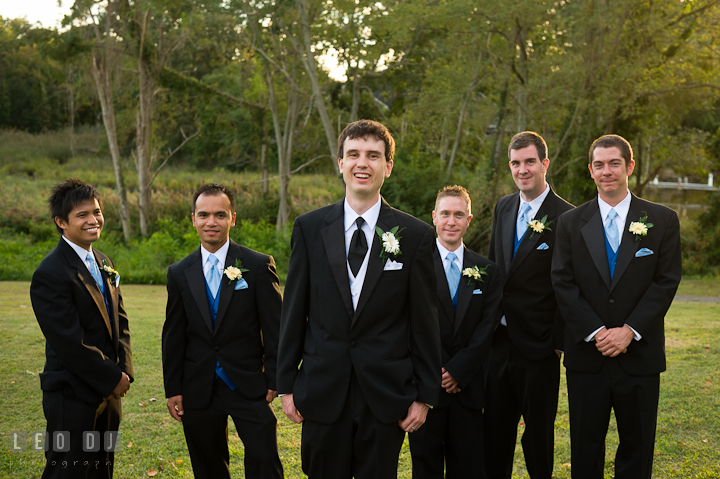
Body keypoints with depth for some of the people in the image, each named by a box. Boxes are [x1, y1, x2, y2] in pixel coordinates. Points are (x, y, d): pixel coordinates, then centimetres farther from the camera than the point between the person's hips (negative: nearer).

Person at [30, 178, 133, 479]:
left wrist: (124, 371, -2)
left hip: (108, 392, 8)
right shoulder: (50, 274, -18)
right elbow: (70, 344, -22)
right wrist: (113, 379, -14)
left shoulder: (103, 263, 11)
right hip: (73, 397, -8)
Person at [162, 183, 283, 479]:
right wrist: (173, 389, 5)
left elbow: (274, 329, -3)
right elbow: (173, 336, 8)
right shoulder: (179, 273, 5)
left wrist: (274, 381, -6)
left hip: (249, 385, -3)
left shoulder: (259, 266, -4)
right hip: (199, 391, 3)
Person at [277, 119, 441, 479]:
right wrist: (286, 385, 4)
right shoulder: (309, 228, 2)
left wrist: (424, 395, 0)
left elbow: (424, 323, 1)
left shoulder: (416, 235, -1)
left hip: (386, 395, -1)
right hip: (322, 392, 1)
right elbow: (293, 311, 4)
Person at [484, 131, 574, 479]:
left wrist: (558, 340, -13)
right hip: (498, 339, 6)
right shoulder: (503, 207, 9)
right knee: (495, 427, 15)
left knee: (539, 430, 10)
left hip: (538, 345, -6)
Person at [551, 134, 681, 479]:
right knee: (585, 449, 9)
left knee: (637, 449, 9)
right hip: (586, 356, 1)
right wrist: (595, 332, -13)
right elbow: (563, 284, -2)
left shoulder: (663, 221, 2)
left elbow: (666, 282, -3)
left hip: (640, 356, 0)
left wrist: (629, 331, -14)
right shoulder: (571, 223, 4)